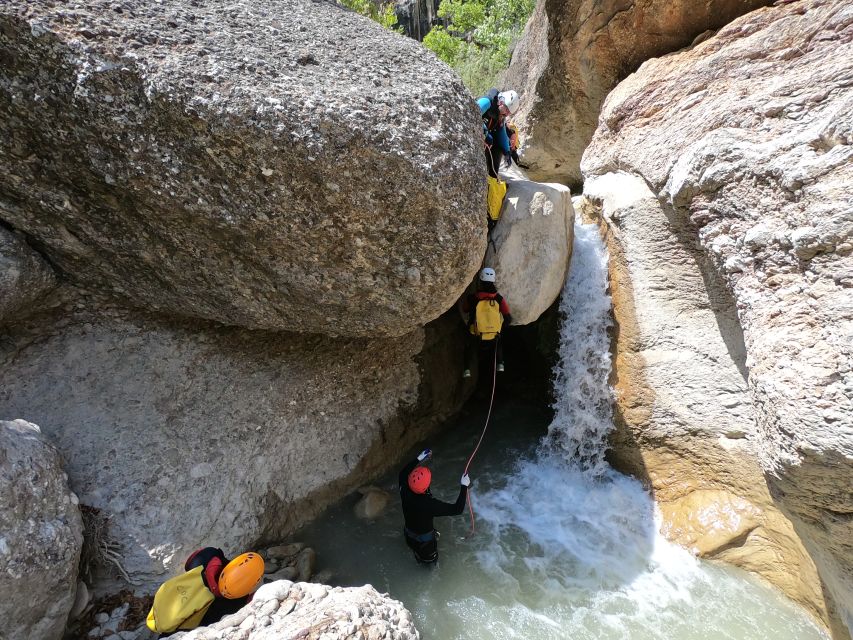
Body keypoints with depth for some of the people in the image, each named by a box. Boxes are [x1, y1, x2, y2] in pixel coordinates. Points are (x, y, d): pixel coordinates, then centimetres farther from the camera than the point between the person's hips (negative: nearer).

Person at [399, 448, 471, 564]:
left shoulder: (405, 492, -29)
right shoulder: (430, 504, -43)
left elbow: (403, 473, -6)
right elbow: (457, 509, -35)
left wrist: (418, 459, -2)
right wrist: (464, 486, -28)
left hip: (409, 535, 5)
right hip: (424, 540, -5)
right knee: (430, 557, 29)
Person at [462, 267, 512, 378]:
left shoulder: (472, 299, -13)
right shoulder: (499, 299, -11)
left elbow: (464, 310, 9)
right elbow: (508, 319, -6)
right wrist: (502, 326, 14)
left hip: (477, 338, -1)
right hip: (494, 337, 1)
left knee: (470, 346, 32)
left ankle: (468, 369, 18)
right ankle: (500, 364, 31)